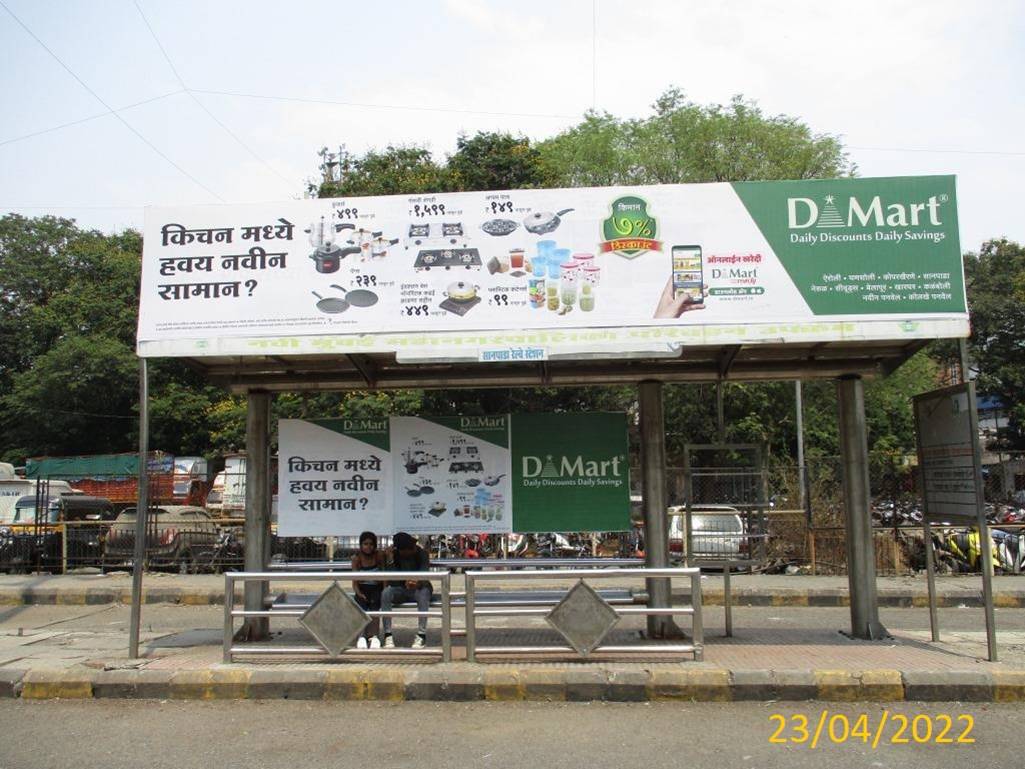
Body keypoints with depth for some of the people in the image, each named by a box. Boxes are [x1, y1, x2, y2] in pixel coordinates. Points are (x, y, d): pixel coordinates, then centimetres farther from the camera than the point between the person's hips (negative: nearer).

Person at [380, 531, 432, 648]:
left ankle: (421, 635, -35)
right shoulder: (395, 555, -7)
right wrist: (390, 559, -27)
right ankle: (388, 635, -26)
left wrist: (418, 583, -48)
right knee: (386, 593, -28)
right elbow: (392, 580, -15)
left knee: (424, 592, -36)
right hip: (401, 590, 2)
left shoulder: (422, 553, -12)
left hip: (418, 588, -2)